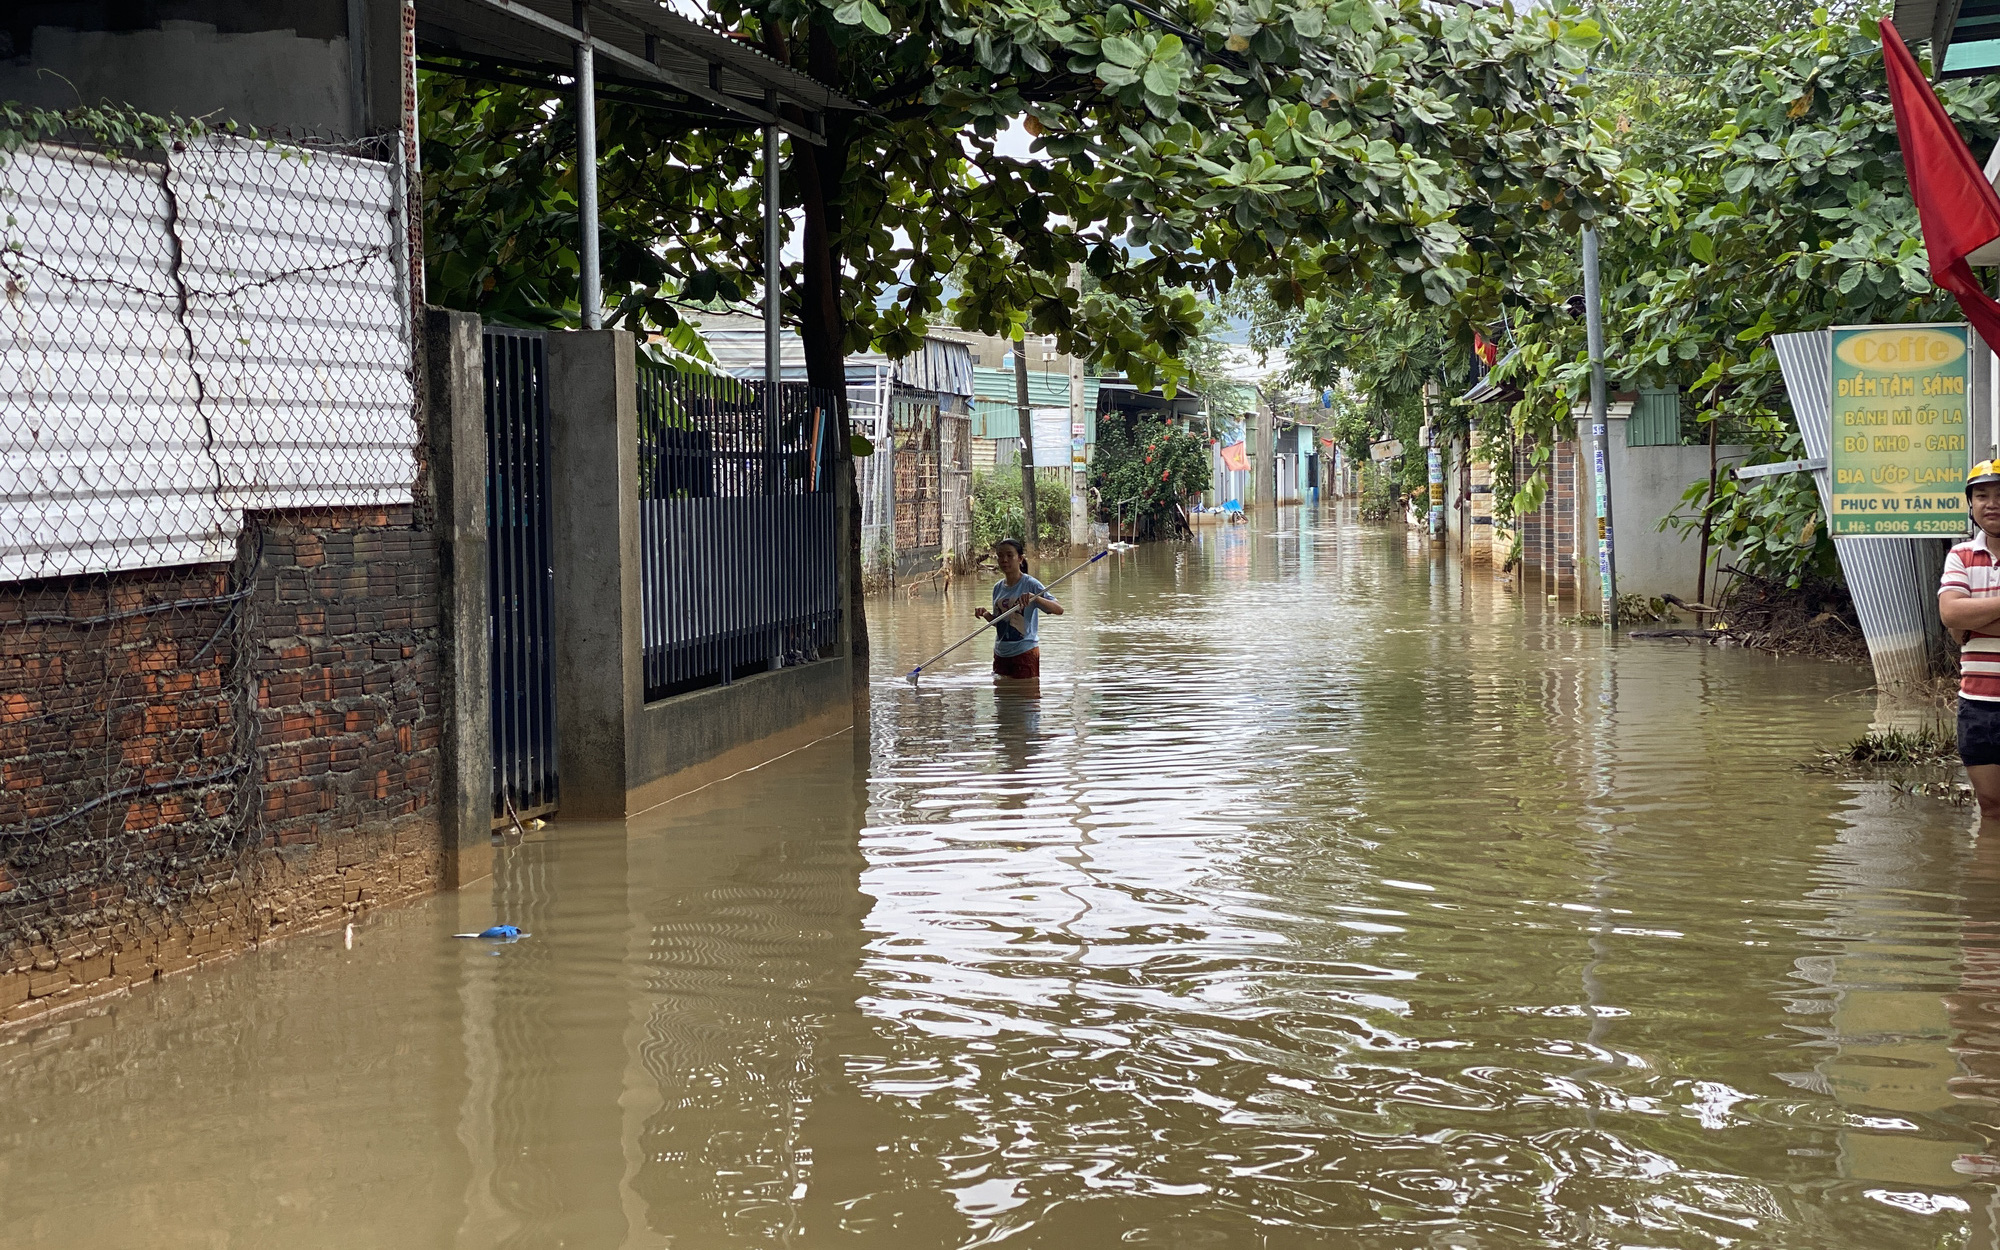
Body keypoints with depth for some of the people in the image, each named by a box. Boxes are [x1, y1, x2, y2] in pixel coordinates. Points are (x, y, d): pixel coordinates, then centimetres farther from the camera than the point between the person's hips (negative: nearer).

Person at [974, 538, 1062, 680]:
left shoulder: (1030, 584, -10)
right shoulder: (998, 587, 8)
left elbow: (1059, 610, -19)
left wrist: (1034, 598, -34)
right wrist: (986, 614, -3)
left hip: (1025, 652, -6)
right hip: (1001, 653, 6)